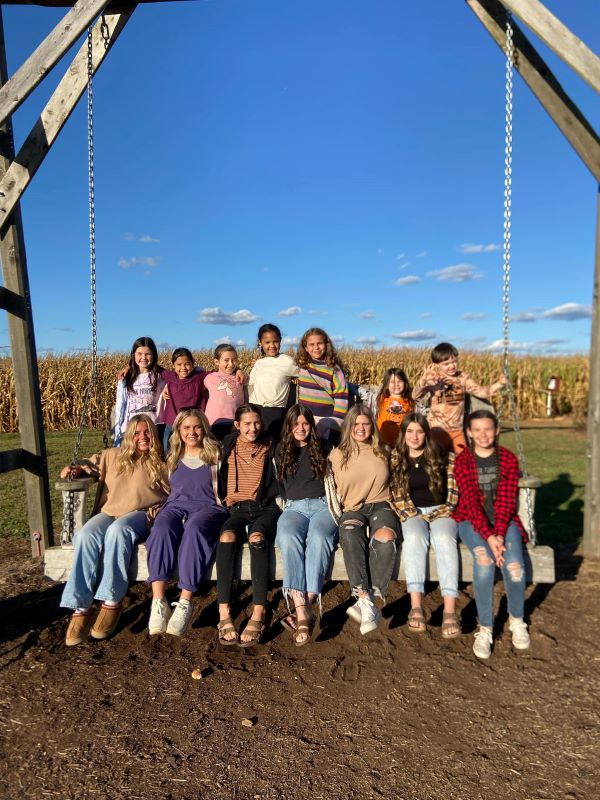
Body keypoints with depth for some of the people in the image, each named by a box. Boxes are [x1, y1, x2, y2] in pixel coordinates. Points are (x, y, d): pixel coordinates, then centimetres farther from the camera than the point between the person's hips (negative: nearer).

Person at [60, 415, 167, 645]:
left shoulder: (159, 462, 16)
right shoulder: (112, 456, 23)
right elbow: (90, 464, 32)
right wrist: (76, 469, 10)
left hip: (139, 513, -3)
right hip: (109, 512, 3)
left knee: (117, 530, -38)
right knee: (86, 535, -32)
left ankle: (112, 602, -32)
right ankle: (81, 608, -31)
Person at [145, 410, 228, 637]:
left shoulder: (215, 455, 14)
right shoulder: (173, 458, 26)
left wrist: (223, 506, -9)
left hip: (208, 507, -3)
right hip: (176, 506, 3)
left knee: (194, 529, -37)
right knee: (161, 529, -32)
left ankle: (184, 603, -37)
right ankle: (158, 602, -37)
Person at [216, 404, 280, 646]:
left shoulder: (270, 448, 10)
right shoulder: (228, 447, 13)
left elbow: (277, 483, 12)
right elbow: (219, 480, 20)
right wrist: (228, 499, 9)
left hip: (265, 508, -1)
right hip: (238, 507, 1)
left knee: (257, 537, -34)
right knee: (227, 535, -32)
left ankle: (259, 614, -36)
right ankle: (224, 613, -34)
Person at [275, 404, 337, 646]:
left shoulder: (323, 447, 18)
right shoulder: (282, 450, 22)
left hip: (323, 504, 0)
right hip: (294, 507, 1)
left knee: (318, 538, -36)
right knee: (289, 538, -35)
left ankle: (308, 606, -41)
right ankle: (301, 611, -43)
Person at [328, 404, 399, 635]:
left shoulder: (383, 452, 15)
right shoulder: (337, 454, 12)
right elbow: (334, 491, 15)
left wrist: (392, 504, 12)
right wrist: (340, 510, 1)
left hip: (381, 506, 1)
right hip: (352, 509, 0)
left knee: (385, 538, -35)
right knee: (350, 536, -37)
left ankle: (364, 601, -31)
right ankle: (367, 603, -39)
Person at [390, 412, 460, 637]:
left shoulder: (442, 457, 4)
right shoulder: (395, 460, 5)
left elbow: (453, 491, 6)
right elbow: (395, 495, 2)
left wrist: (443, 513, -4)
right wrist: (410, 514, -8)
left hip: (440, 511, 0)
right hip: (411, 513, 0)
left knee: (445, 538, -32)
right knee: (414, 536, -33)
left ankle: (450, 610, -41)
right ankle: (416, 607, -40)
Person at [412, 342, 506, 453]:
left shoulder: (462, 377, 1)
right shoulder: (433, 379, -12)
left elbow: (481, 392, 4)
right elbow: (416, 397, -24)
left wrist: (499, 384, -13)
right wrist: (423, 380, -45)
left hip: (458, 430, 4)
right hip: (438, 430, -4)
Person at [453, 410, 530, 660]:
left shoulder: (508, 459, 2)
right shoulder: (463, 461, -2)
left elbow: (507, 500, -6)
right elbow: (470, 502, -11)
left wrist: (499, 534, -19)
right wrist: (488, 537, -22)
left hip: (503, 520, 1)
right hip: (473, 521, -1)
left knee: (514, 565, -24)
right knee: (484, 559, -31)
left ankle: (517, 620, 5)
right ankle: (485, 629, -18)